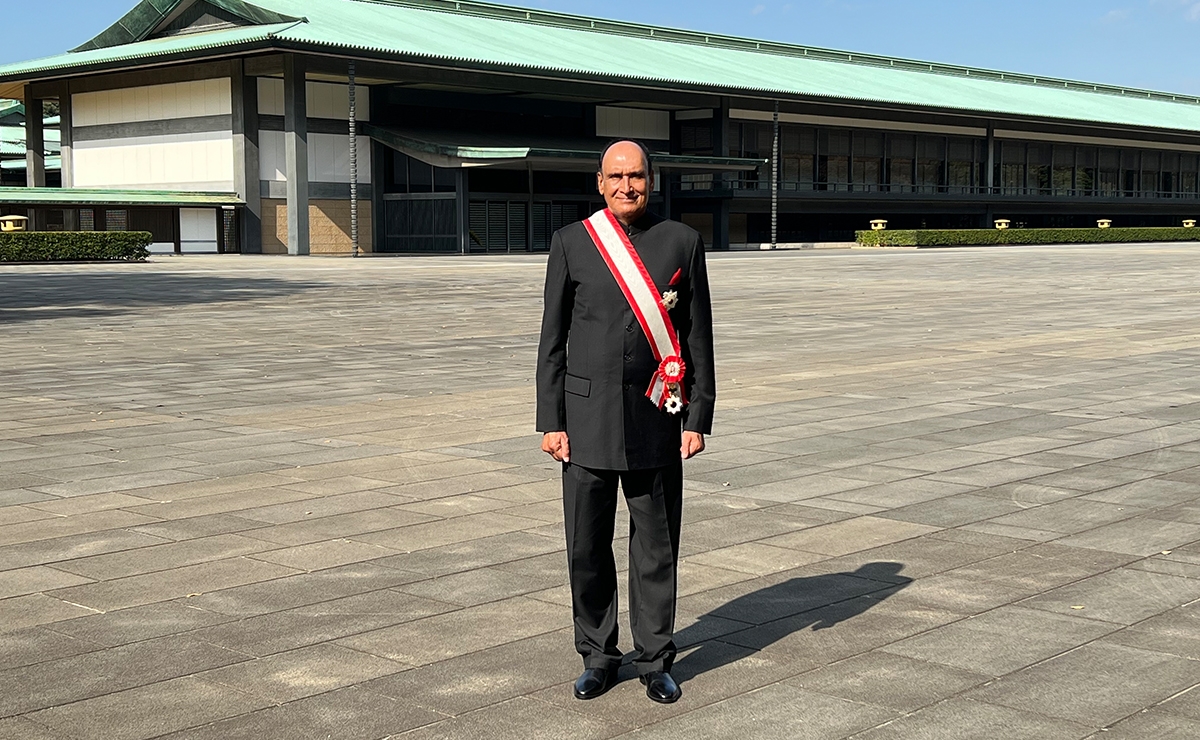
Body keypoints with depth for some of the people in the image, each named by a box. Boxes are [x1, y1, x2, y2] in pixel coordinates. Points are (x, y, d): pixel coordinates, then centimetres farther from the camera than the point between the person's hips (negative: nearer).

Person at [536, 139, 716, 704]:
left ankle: (654, 661, 21)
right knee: (587, 547, 6)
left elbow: (698, 338, 4)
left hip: (657, 420, 0)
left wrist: (698, 419, -1)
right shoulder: (571, 243, 3)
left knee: (657, 547, 6)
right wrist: (551, 422, -2)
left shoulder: (682, 242, 3)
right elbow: (552, 340, 4)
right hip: (588, 418, 0)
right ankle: (598, 657, 22)